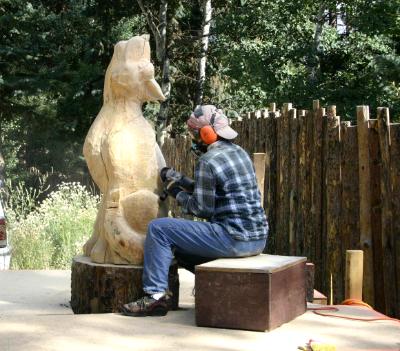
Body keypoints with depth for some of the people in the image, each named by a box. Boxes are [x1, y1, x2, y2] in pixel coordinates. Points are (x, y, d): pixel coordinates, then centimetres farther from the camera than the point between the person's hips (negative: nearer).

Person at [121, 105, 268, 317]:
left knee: (158, 229, -5)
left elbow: (202, 209, -13)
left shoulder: (208, 162, -13)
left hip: (233, 239, -9)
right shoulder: (239, 152, 14)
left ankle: (155, 295, -5)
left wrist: (176, 192, 1)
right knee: (181, 245, 27)